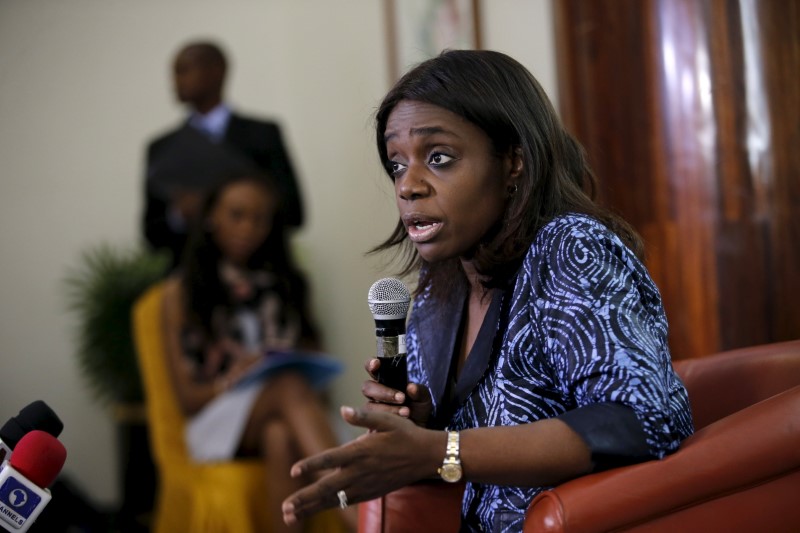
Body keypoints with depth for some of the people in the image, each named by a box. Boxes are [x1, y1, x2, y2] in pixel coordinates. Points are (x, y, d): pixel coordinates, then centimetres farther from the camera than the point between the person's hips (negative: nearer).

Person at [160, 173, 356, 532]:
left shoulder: (284, 283, 22)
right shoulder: (181, 291, 11)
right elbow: (188, 397, 5)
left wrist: (311, 374, -5)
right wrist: (232, 380, -15)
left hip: (281, 416, 3)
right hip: (217, 418, -3)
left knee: (280, 436, -38)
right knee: (291, 385, -37)